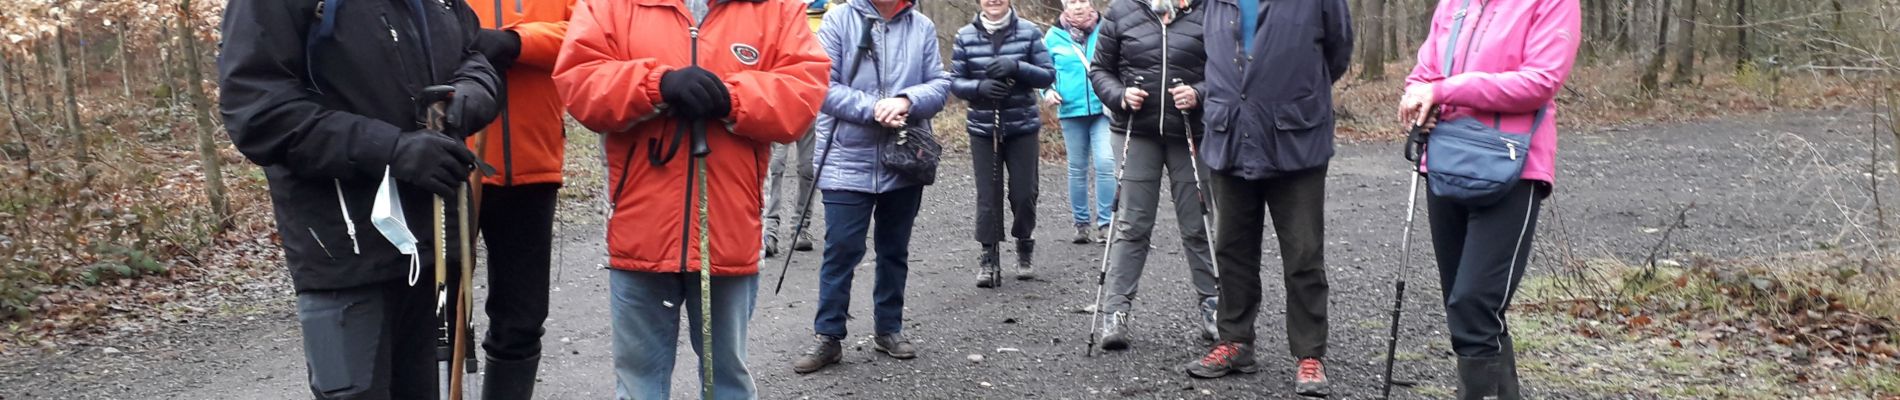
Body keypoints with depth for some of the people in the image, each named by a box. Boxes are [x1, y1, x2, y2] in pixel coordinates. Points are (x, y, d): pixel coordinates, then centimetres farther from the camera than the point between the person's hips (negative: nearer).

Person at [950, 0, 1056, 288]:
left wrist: (1017, 66, -19)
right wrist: (980, 86, -19)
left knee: (1024, 193, 4)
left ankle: (1024, 248, 28)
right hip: (983, 129, 0)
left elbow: (1048, 76, -3)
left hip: (1023, 127, 0)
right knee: (988, 196, -1)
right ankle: (990, 258, 9)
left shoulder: (1029, 32, -3)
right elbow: (955, 81, 1)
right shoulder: (966, 36, -1)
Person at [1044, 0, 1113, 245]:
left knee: (1105, 163, -14)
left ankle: (1104, 223, -4)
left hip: (1103, 109, -2)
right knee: (1077, 168, 10)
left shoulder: (1105, 30, 0)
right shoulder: (1054, 37, 3)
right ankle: (1082, 223, 22)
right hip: (1071, 111, 2)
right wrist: (1048, 92, -7)